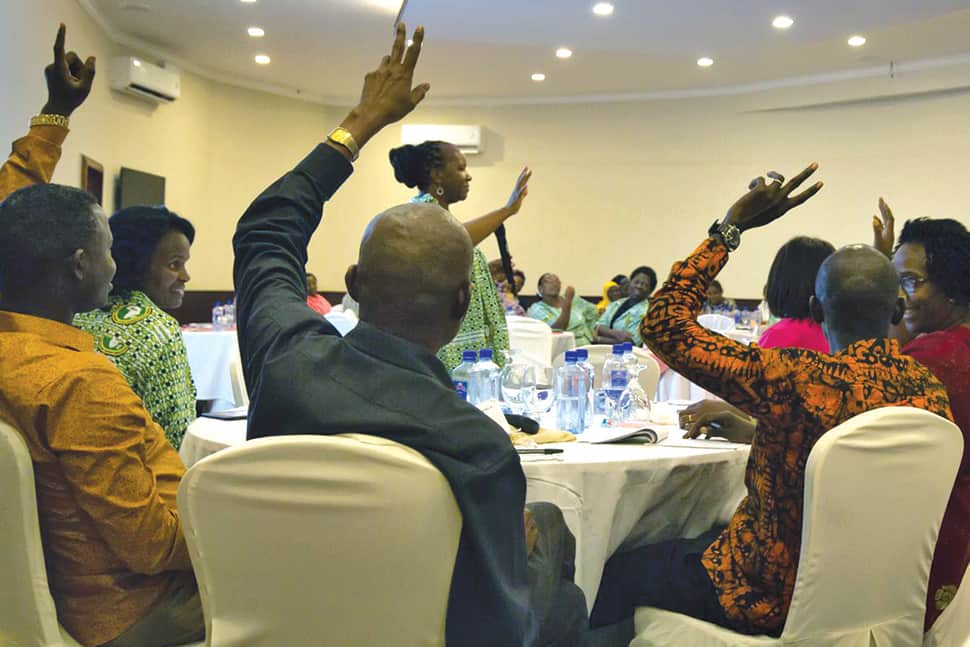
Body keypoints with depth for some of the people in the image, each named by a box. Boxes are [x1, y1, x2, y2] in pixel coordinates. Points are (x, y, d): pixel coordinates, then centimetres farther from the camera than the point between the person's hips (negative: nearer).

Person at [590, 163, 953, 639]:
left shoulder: (792, 378, -29)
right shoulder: (930, 391, -10)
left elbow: (662, 325, -21)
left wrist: (731, 226, -18)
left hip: (771, 599, -6)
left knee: (621, 571, 17)